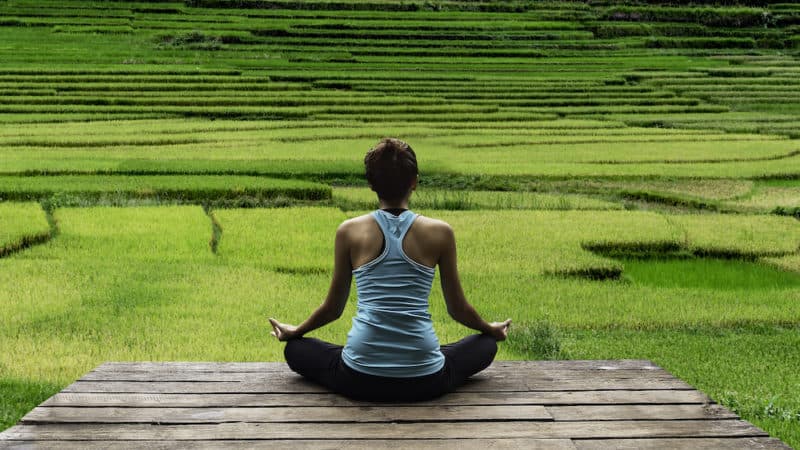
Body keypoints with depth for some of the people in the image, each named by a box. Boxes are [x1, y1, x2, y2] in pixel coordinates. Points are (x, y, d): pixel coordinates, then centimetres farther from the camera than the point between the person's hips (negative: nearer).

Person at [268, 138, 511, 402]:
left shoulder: (349, 231, 1)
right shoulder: (440, 232, 0)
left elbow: (333, 308, 12)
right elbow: (458, 309, 10)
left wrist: (295, 331, 32)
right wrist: (491, 330, 32)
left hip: (360, 380, 0)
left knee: (295, 350, 28)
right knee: (485, 346, 29)